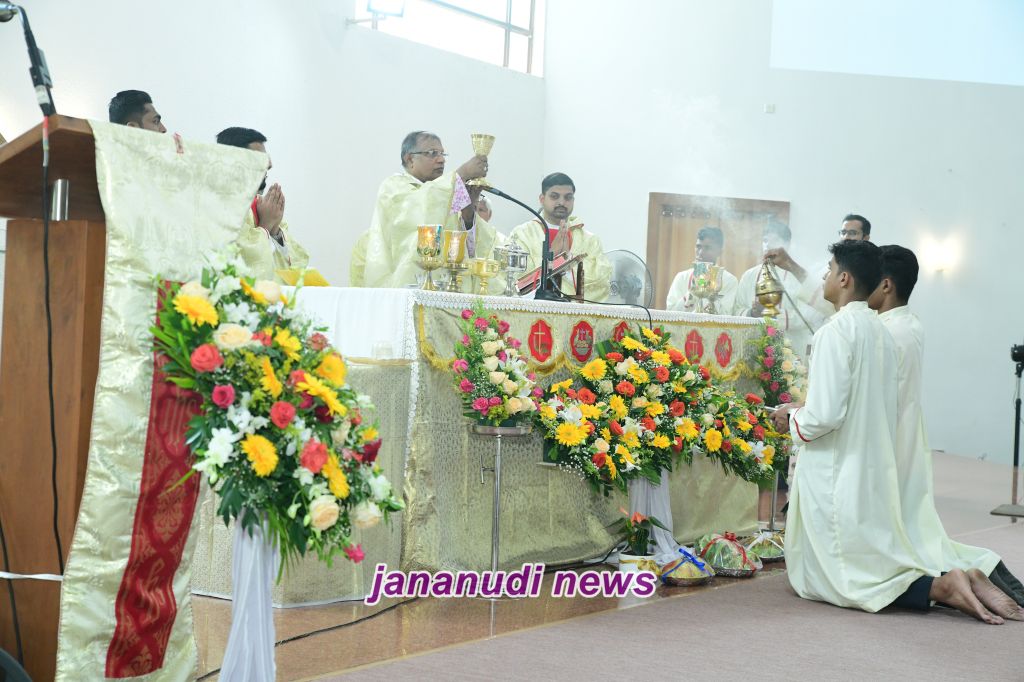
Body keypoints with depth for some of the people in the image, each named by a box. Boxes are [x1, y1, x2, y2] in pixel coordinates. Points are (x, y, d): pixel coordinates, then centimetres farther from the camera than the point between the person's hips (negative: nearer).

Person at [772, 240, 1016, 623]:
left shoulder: (835, 332, -17)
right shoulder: (880, 332, 9)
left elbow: (825, 415, -22)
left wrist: (793, 421, -2)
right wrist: (803, 408, 21)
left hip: (836, 474, -8)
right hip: (875, 472, 8)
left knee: (823, 578, 1)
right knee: (879, 560, 18)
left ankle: (938, 587, -14)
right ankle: (956, 580, -4)